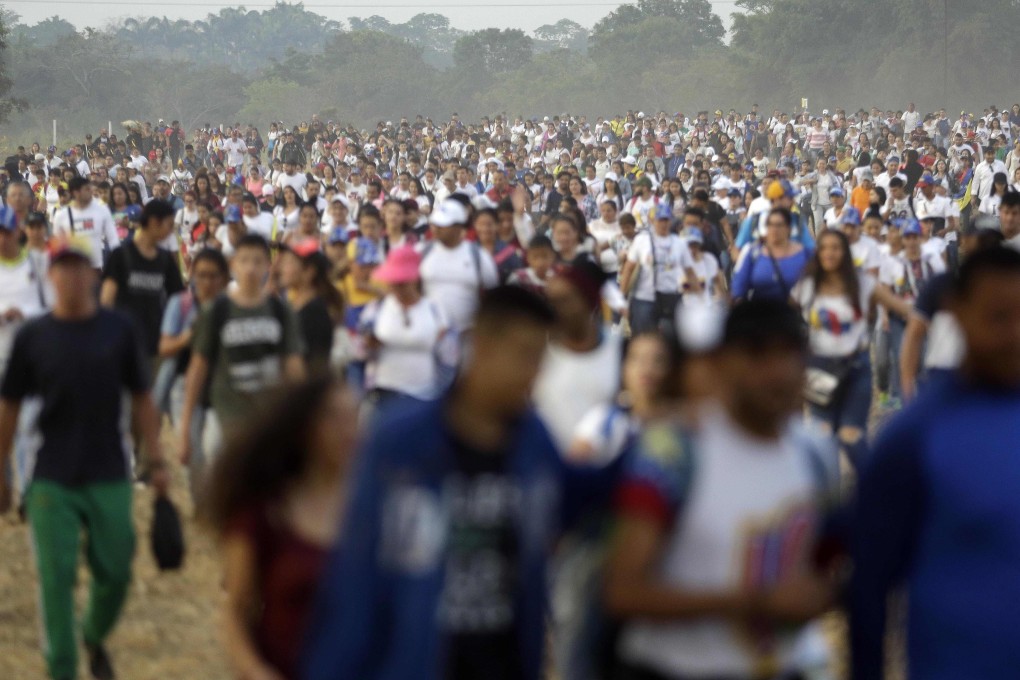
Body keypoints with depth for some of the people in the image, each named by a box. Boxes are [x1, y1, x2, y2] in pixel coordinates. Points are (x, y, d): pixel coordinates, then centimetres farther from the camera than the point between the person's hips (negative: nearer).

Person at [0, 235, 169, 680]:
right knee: (56, 578, -2)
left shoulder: (119, 330, 0)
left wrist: (156, 461, 2)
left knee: (115, 573, 6)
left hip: (110, 477, 1)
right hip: (52, 480, -1)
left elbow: (141, 400, 6)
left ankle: (95, 638, 35)